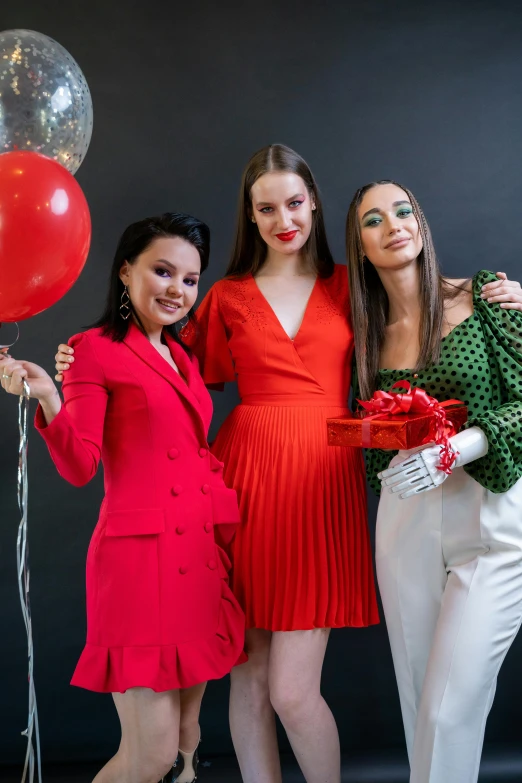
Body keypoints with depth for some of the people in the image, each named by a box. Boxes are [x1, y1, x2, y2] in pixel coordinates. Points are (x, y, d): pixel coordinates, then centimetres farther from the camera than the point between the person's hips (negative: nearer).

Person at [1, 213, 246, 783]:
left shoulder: (183, 358, 19)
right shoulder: (97, 349, -3)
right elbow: (79, 468, -11)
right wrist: (47, 398, -25)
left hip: (203, 558, 8)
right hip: (141, 558, -7)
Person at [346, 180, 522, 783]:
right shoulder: (369, 332, 8)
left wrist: (459, 447, -19)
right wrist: (391, 457, -2)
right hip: (407, 524, 4)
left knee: (450, 710, -6)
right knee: (419, 704, 12)